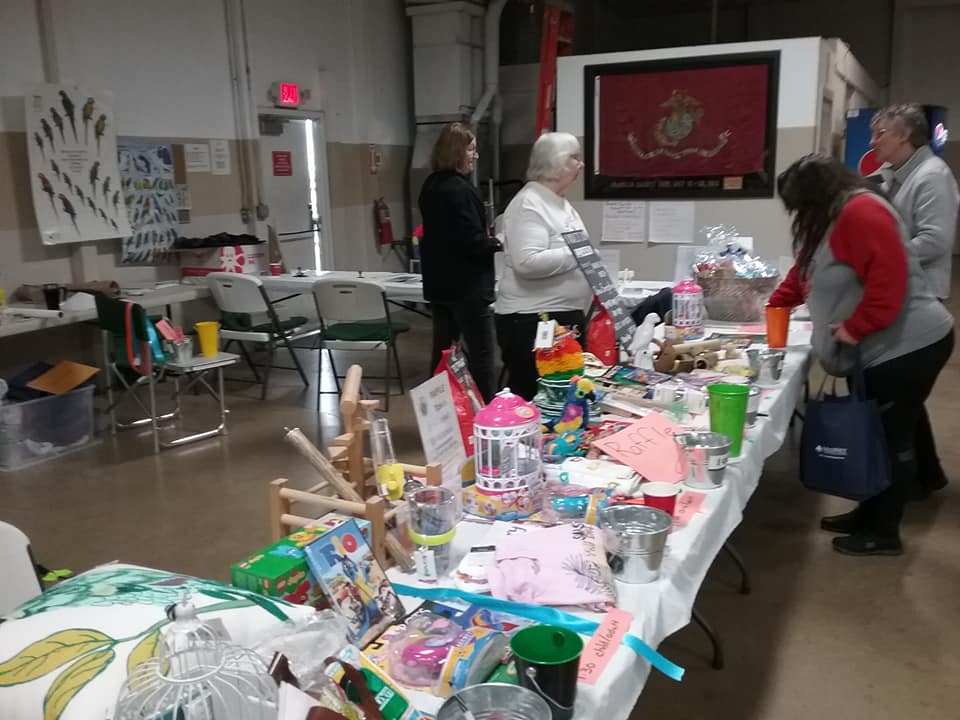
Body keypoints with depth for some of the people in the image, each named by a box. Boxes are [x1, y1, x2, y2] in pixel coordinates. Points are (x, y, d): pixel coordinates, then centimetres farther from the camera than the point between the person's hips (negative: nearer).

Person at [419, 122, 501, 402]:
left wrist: (488, 239, 16)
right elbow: (473, 242, -22)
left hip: (440, 282, 9)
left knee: (443, 351, 14)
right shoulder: (459, 189, -18)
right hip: (466, 285, -9)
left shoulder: (431, 185, 11)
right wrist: (499, 242, -4)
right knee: (481, 353, -3)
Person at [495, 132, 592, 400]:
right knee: (533, 400, -3)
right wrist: (577, 255, -20)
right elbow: (528, 263, -27)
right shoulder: (528, 204, -14)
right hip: (532, 321, -10)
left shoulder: (561, 204, 16)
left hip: (565, 316, 10)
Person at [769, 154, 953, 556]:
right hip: (884, 348, 10)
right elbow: (804, 274, 24)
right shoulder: (835, 219, 15)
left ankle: (885, 534, 12)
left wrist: (854, 327, -22)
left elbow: (888, 279, -28)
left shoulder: (860, 212, -19)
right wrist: (773, 308, 25)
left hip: (909, 346, -10)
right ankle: (869, 514, 28)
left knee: (893, 437, 0)